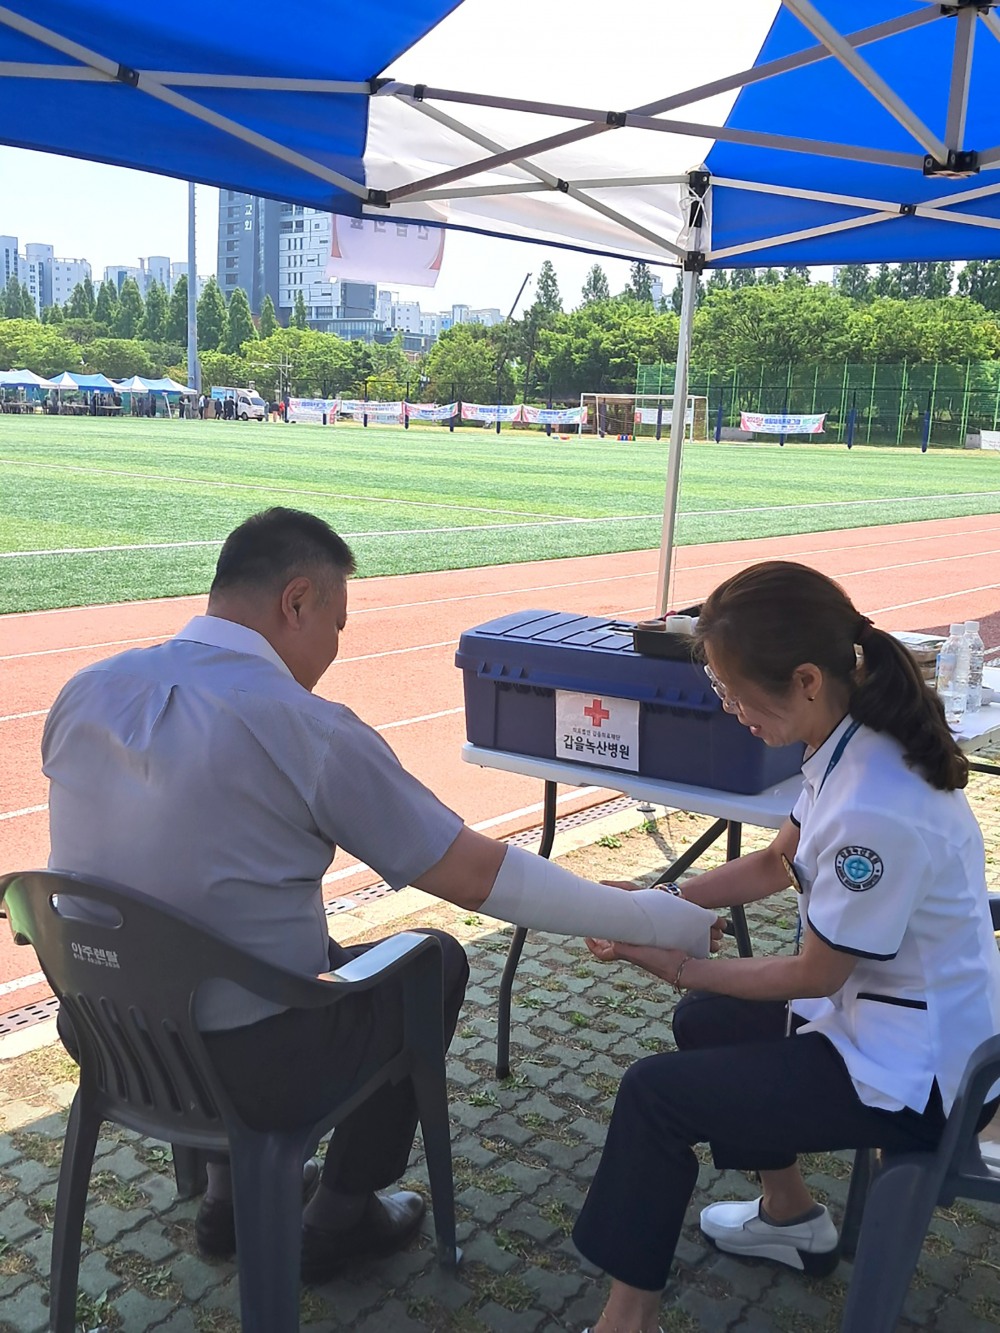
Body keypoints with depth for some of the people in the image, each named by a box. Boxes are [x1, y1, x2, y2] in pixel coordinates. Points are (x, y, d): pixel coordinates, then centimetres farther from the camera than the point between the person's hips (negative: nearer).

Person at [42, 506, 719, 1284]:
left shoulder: (87, 690, -4)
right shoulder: (305, 728, -21)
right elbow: (480, 877, -17)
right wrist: (657, 921, -6)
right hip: (244, 1067, -6)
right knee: (435, 962, 18)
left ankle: (229, 1198, 35)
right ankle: (341, 1219, 28)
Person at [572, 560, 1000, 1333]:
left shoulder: (873, 810, -36)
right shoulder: (859, 740, -7)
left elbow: (815, 975, -21)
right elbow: (777, 863, 8)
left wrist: (674, 966, -11)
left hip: (912, 1072, -9)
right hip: (897, 1011, 9)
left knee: (654, 1094, -6)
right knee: (704, 1023, 24)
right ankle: (791, 1217, 37)